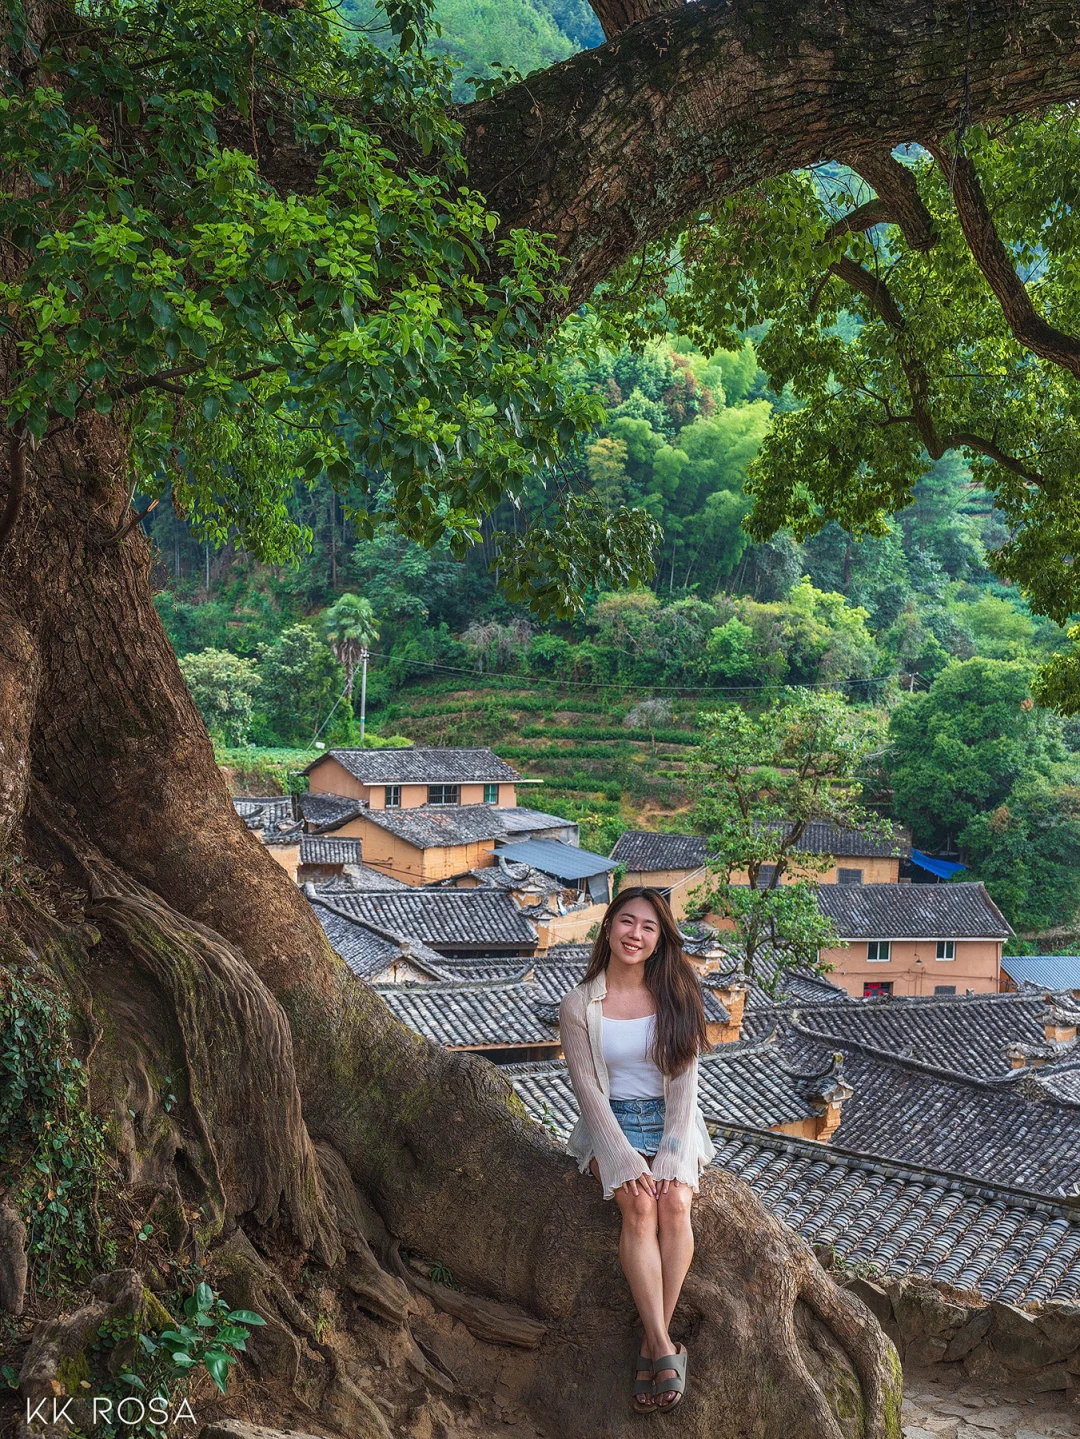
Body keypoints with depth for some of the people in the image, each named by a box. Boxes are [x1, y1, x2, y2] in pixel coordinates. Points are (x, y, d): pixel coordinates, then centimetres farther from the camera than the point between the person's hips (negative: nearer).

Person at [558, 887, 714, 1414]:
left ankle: (651, 1344, -19)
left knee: (675, 1202, -27)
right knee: (639, 1205, -28)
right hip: (610, 1124, -1)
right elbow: (588, 1091, -7)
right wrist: (625, 1159, -18)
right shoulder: (578, 1006, -3)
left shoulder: (677, 999, 1)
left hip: (669, 1123, 1)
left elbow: (684, 1083, -2)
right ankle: (664, 1347, -28)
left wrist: (672, 1155, -15)